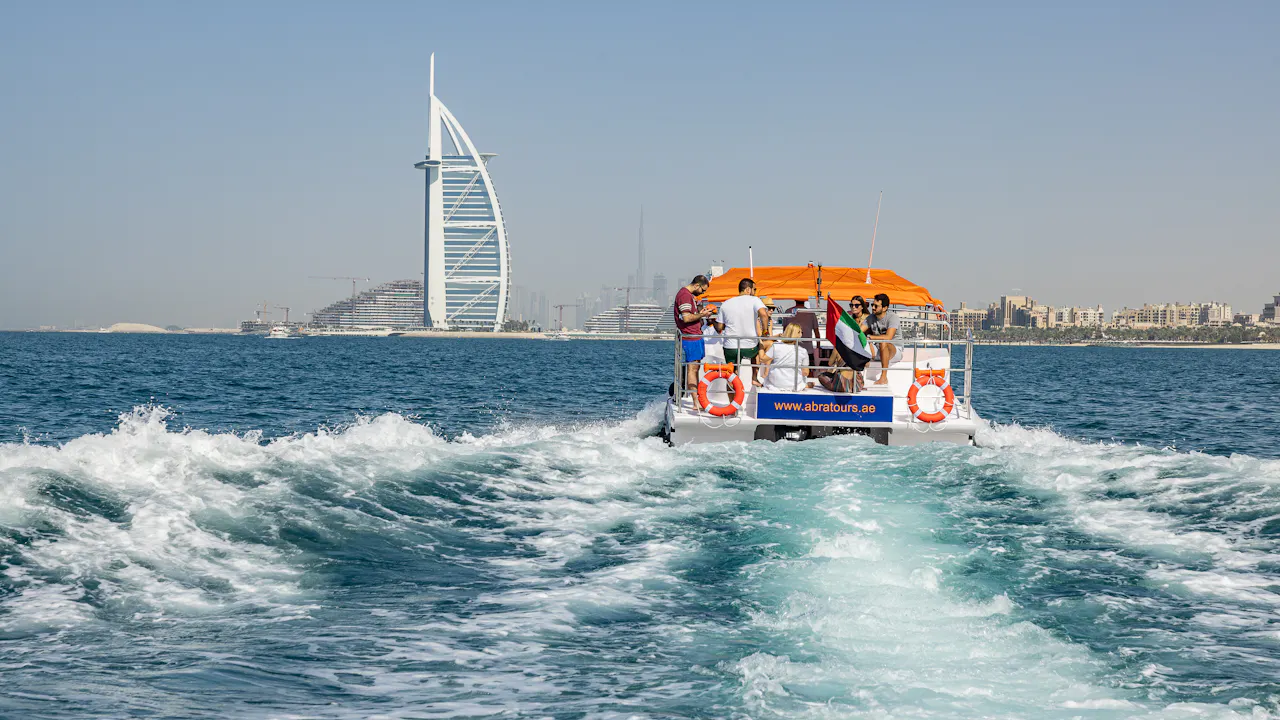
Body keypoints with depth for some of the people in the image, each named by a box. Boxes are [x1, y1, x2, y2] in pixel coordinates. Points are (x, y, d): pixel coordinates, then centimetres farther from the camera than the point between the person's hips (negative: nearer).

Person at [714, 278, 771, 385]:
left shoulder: (726, 304, 4)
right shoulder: (754, 300, -7)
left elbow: (719, 328, 5)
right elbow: (763, 314, -27)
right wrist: (765, 331, -15)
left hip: (730, 348, 1)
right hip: (750, 348, -1)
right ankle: (754, 379, 33)